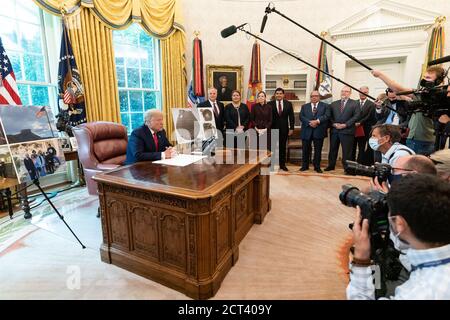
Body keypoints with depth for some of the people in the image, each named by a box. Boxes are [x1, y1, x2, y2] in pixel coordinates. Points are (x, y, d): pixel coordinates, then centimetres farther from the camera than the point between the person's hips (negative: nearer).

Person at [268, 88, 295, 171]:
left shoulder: (288, 104, 5)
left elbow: (291, 117, 6)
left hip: (284, 129, 2)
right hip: (273, 128, -1)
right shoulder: (270, 104, -1)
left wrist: (291, 128, 0)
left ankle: (282, 164, 16)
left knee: (283, 147, 7)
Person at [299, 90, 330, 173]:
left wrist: (317, 121, -19)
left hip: (319, 131, -1)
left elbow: (327, 116, -6)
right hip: (306, 131, 1)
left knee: (318, 150, 3)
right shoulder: (304, 106, 15)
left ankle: (317, 167, 14)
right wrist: (309, 122, -15)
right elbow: (301, 117, 0)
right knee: (305, 150, 5)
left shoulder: (325, 106, 10)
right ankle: (305, 166, 17)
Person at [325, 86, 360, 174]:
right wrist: (333, 124, -7)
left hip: (347, 131, -3)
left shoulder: (354, 103, 5)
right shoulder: (334, 104, 15)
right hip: (334, 130, 4)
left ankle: (347, 168, 8)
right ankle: (331, 165, 24)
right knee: (333, 149, 11)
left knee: (347, 151, -1)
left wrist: (345, 124, -12)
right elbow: (330, 116, 11)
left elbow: (356, 116, -4)